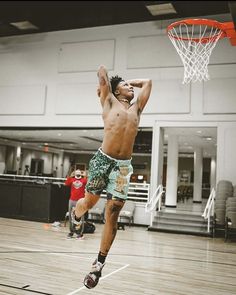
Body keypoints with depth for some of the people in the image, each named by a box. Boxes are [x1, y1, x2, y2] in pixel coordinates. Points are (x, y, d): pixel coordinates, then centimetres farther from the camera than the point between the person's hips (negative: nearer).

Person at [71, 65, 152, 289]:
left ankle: (99, 264, 9)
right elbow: (102, 70, 8)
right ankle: (76, 215, 48)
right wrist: (104, 84, 25)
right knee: (90, 201, 10)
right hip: (103, 159, -2)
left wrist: (128, 82, 32)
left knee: (112, 214, -1)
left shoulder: (137, 107, 19)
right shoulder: (110, 102, 9)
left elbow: (147, 82, 29)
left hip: (123, 165, 3)